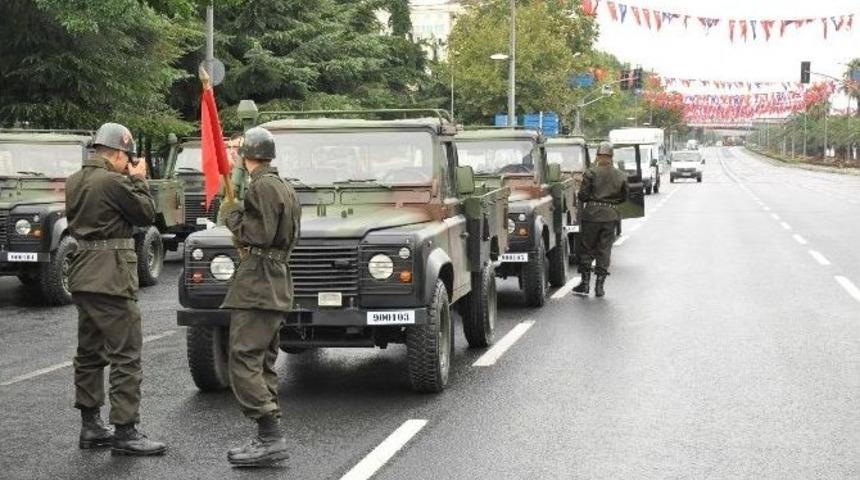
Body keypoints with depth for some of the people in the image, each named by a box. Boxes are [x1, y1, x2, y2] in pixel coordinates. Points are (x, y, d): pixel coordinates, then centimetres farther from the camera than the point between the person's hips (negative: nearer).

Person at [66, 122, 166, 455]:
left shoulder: (74, 181, 10)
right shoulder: (114, 182, -15)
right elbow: (146, 215, -7)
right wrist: (138, 180, 6)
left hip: (82, 277, 9)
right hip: (111, 278, -9)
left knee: (89, 352, 14)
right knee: (126, 355, -6)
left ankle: (90, 426, 20)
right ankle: (125, 432, -6)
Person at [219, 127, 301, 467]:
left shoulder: (262, 187, -13)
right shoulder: (285, 189, 18)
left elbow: (259, 235, -19)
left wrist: (232, 215, -4)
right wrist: (240, 215, 17)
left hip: (257, 283, -10)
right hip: (278, 282, 10)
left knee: (244, 362, -12)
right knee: (263, 364, 12)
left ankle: (270, 439, -16)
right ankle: (269, 440, 13)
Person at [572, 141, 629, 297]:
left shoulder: (591, 173, -9)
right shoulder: (621, 175, 2)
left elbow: (582, 196, -9)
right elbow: (624, 197, 9)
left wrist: (580, 197, 13)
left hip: (592, 214, -3)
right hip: (611, 216, 3)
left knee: (586, 248, 10)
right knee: (604, 250, 8)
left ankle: (585, 283, 10)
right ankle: (600, 285, 7)